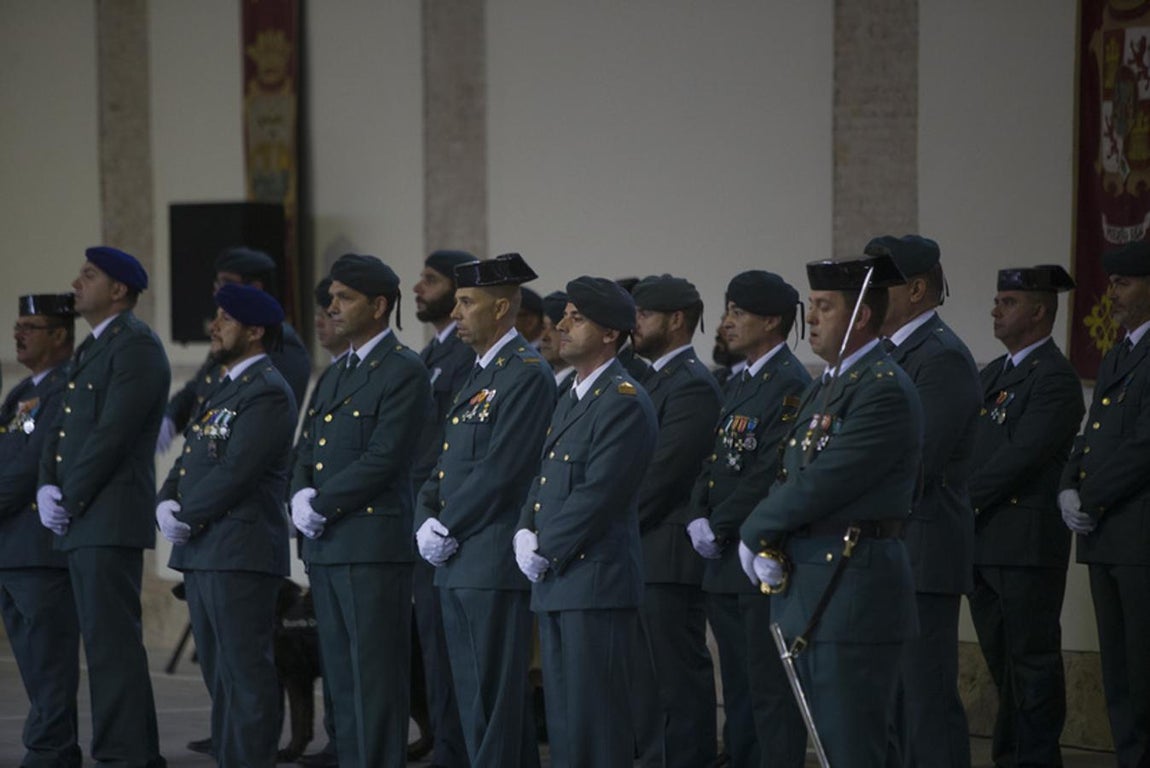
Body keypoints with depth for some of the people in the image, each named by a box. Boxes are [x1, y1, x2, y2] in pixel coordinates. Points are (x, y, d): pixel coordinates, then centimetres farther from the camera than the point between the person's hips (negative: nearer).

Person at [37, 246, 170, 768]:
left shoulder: (136, 346, -10)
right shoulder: (90, 351, 20)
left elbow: (112, 434, -17)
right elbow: (64, 431, 19)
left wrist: (70, 502, -13)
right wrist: (47, 488, 1)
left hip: (111, 519, -10)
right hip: (81, 524, 10)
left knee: (112, 641, -11)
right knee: (107, 642, 12)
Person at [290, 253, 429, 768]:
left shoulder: (404, 372, -7)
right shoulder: (336, 377, 21)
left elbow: (383, 459, -16)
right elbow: (307, 453, 19)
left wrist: (321, 506, -12)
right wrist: (301, 498, -2)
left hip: (373, 545, -9)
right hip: (325, 548, 9)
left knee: (376, 680, -7)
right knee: (341, 678, 10)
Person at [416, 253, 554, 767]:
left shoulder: (527, 374, -12)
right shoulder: (477, 375, 18)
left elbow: (501, 470, -18)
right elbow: (446, 466, 19)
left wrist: (448, 530, -12)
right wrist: (426, 522, 2)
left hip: (495, 561, -9)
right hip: (457, 565, 9)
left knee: (493, 700, -7)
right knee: (472, 695, 12)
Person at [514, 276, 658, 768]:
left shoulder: (624, 403, -13)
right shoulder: (571, 401, 18)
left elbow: (598, 496, -19)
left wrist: (546, 553, -13)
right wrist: (525, 534, 2)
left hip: (596, 579, -9)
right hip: (553, 581, 9)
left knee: (594, 716, -7)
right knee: (562, 714, 13)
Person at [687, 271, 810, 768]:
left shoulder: (790, 384, -12)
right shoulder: (738, 385, 17)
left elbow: (770, 472, -18)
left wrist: (719, 528, -13)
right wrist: (699, 519, 1)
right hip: (724, 565, 9)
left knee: (770, 689, -7)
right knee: (738, 688, 15)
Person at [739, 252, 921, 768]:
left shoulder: (885, 390, -14)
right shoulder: (824, 387, 17)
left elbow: (820, 483, -20)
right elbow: (789, 480, 16)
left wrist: (754, 534, -6)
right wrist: (770, 548, -3)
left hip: (853, 593, -9)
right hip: (807, 591, 9)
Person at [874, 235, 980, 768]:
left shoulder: (943, 358, -14)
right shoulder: (890, 353, 17)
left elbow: (917, 463, -20)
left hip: (922, 555, -10)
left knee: (926, 700, -7)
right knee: (891, 701, 12)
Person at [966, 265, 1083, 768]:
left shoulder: (1055, 379, -11)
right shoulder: (992, 374, 18)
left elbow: (1019, 458, -19)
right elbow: (964, 448, 17)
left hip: (1027, 544, -9)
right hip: (983, 544, 9)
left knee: (1032, 661, -3)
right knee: (1002, 662, 13)